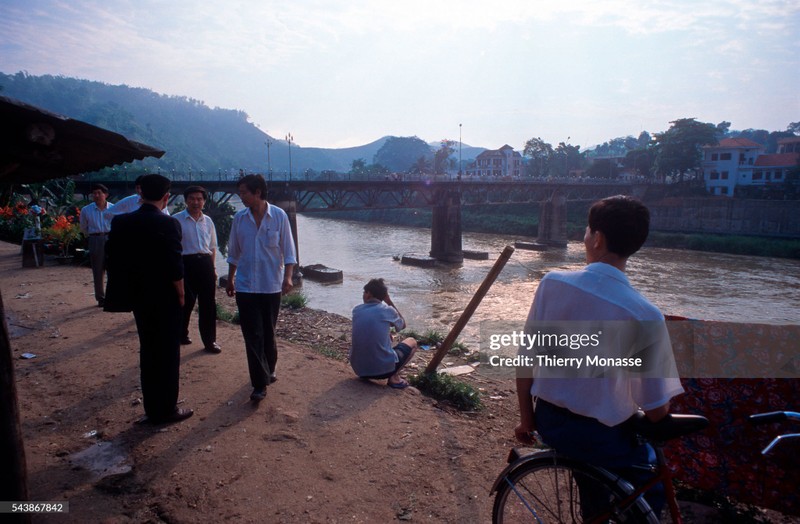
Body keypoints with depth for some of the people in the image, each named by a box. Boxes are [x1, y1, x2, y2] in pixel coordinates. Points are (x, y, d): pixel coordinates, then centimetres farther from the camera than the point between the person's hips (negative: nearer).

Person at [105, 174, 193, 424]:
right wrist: (181, 295, -5)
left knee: (148, 352, 17)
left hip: (138, 297, 6)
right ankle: (167, 409, 18)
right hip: (165, 300, -5)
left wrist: (127, 290, 13)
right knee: (168, 354, 8)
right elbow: (174, 268, -19)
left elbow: (114, 260, 3)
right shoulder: (168, 224, -18)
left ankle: (152, 409, 27)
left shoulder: (120, 222, -1)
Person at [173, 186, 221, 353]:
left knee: (208, 303, 5)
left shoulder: (208, 221, 12)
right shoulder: (176, 220, -2)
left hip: (205, 263, 4)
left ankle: (210, 340, 15)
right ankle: (181, 334, 29)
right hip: (186, 263, -4)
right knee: (185, 302, 6)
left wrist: (212, 267, 13)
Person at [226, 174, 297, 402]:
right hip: (245, 286, 1)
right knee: (252, 335, -2)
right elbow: (234, 253, 12)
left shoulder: (279, 216, -6)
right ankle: (260, 383, 4)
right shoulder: (239, 218, 2)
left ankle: (269, 369, 35)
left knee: (269, 332, 12)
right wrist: (230, 279, 16)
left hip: (271, 285, -1)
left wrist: (288, 276, -14)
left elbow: (288, 250, -3)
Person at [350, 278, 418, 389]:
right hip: (383, 369, -5)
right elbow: (403, 325, 17)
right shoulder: (387, 310, -6)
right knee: (412, 342, 21)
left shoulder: (356, 310, 4)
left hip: (358, 369, 5)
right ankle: (394, 377, 3)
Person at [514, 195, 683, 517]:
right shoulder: (646, 316, -23)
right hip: (601, 436, -3)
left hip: (549, 422, 4)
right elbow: (656, 411, -14)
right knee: (650, 492, 27)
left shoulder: (552, 283, -16)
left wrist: (527, 418, 7)